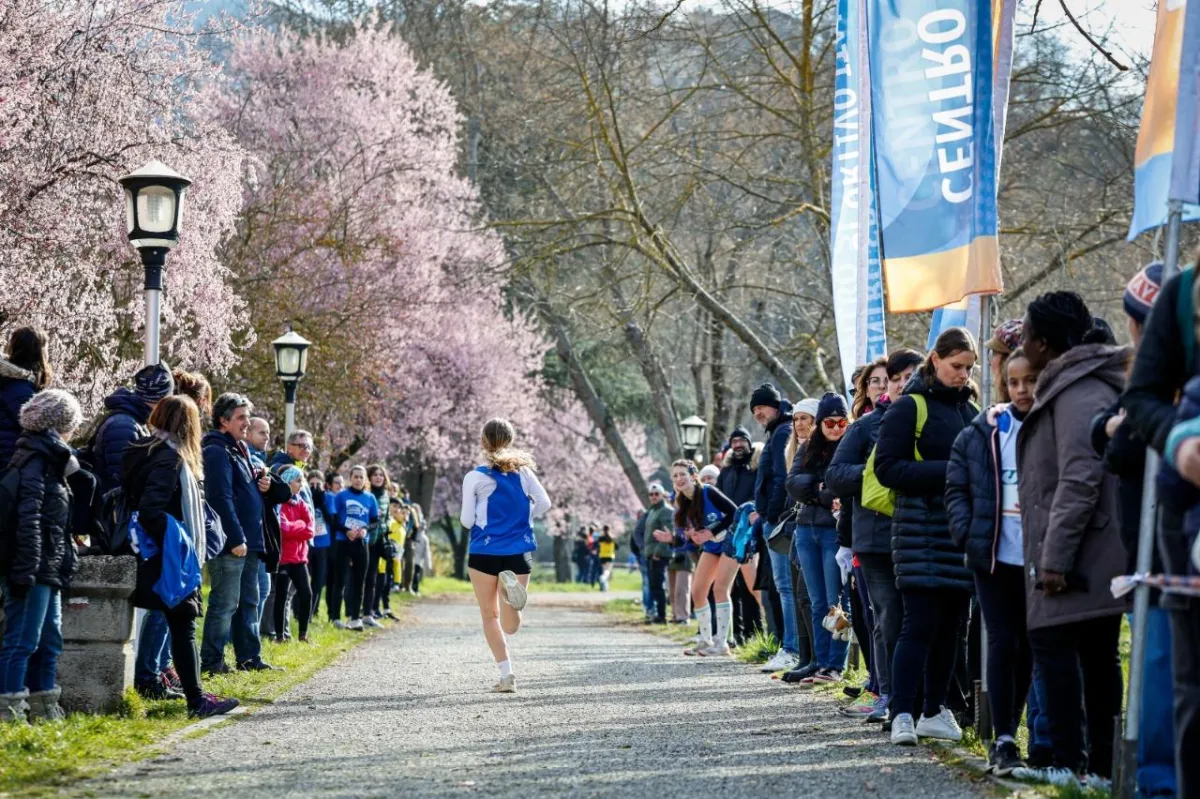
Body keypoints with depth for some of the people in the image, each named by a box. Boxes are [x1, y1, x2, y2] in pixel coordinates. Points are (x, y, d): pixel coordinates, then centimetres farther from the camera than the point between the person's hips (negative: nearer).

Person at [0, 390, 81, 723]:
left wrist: (64, 560, 21)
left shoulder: (49, 458, 18)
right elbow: (27, 517, -20)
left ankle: (44, 708, 22)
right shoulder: (35, 458, -12)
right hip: (34, 569, -10)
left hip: (49, 570, 10)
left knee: (49, 640, 15)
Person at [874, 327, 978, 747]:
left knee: (951, 624, 9)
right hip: (923, 531, -7)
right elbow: (887, 468, -9)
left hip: (963, 532, 7)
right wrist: (946, 472, -17)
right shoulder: (909, 407, -3)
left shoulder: (971, 410, 16)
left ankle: (934, 711, 19)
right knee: (920, 623, -12)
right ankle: (902, 715, -11)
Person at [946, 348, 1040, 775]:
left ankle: (1007, 734, 24)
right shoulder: (980, 433, 3)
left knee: (1028, 645, 10)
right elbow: (956, 489, 5)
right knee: (1003, 643, -3)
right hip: (994, 556, 0)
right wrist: (968, 534, -7)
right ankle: (1003, 741, -2)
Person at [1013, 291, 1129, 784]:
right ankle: (1103, 761, 12)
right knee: (1098, 656, 10)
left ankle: (1070, 762, -5)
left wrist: (1056, 556, -23)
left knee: (1053, 645, -6)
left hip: (1082, 555, -10)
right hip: (1102, 558, 10)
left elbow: (1079, 480, -23)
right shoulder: (1074, 384, 18)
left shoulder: (1079, 393, -16)